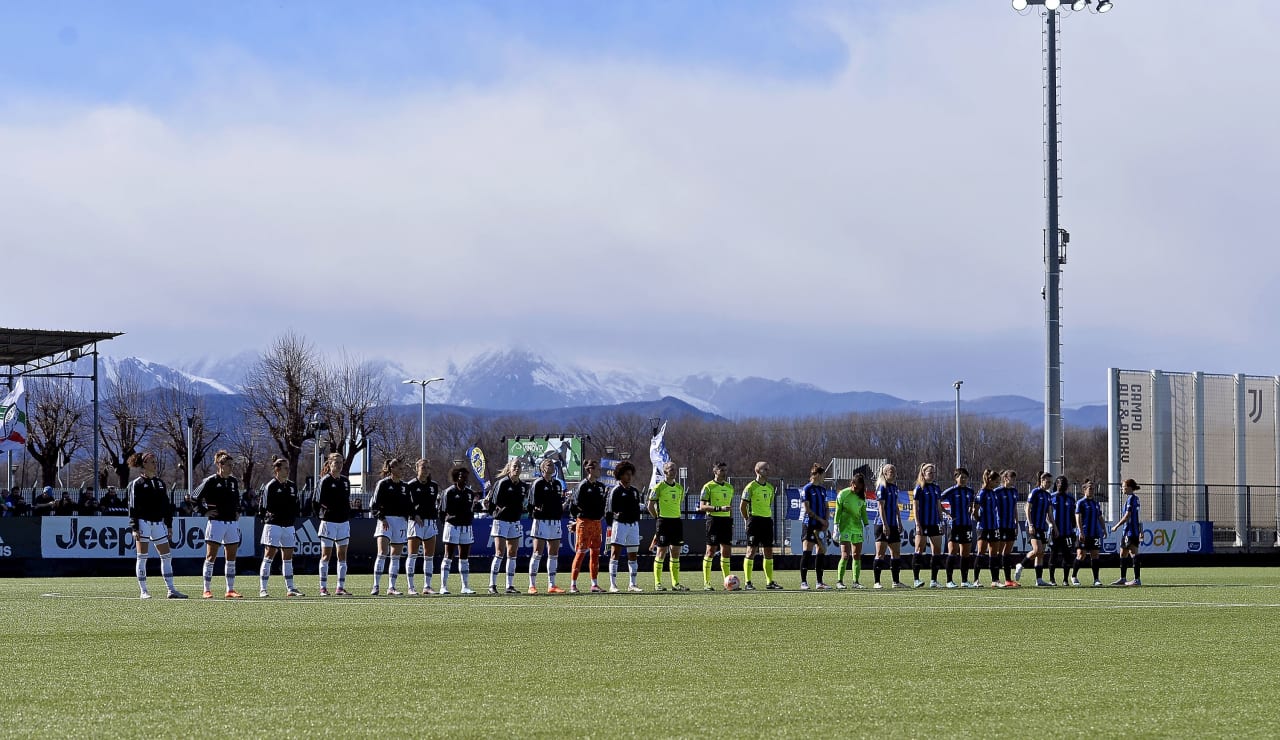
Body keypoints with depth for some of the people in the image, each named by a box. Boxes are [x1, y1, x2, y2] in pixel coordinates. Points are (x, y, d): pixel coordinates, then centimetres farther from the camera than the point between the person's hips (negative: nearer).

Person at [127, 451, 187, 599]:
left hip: (158, 523, 6)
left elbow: (167, 505, 18)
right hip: (143, 522, -6)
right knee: (142, 557, -3)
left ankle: (171, 590, 4)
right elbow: (133, 507, -6)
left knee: (166, 556, 3)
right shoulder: (137, 484, -2)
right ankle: (143, 591, 0)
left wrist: (169, 526, 13)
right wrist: (134, 528, -13)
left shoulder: (160, 483, 15)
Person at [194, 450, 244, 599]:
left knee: (231, 558, 7)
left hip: (232, 523, 6)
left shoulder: (233, 481, 12)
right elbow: (196, 498, -4)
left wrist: (237, 511, 15)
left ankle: (230, 589, 12)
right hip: (216, 523, -6)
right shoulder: (211, 481, -7)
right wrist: (205, 512, -7)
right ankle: (207, 590, -2)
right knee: (211, 557, -4)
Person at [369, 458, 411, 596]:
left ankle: (391, 587, 10)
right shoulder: (383, 484, -1)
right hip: (385, 521, -6)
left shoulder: (404, 486, 14)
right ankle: (376, 586, -17)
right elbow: (375, 504, -5)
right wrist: (381, 518, -15)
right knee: (383, 553, -17)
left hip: (401, 521, 6)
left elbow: (407, 505, 20)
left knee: (396, 556, 6)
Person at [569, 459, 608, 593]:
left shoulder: (600, 486, 12)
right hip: (584, 522, -7)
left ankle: (595, 584, 12)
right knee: (581, 552, -6)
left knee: (595, 552, 7)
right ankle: (573, 584, -1)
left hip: (597, 522, 7)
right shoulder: (583, 485, -9)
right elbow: (577, 503, -11)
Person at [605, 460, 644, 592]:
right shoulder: (616, 491, -4)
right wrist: (610, 526, -12)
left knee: (633, 555, 8)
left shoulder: (635, 491, 15)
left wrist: (637, 524, 16)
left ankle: (632, 584, 14)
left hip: (633, 524, 6)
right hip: (620, 523, -6)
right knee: (615, 553, -9)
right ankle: (613, 585, -11)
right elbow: (609, 510, -6)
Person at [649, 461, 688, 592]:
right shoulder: (659, 487, -6)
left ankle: (675, 583, 9)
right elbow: (650, 506, -4)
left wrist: (675, 515, 13)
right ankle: (657, 583, 0)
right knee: (662, 552, -5)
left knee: (675, 553, 6)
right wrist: (658, 518, -4)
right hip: (664, 521, -6)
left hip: (677, 521, 6)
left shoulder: (679, 488, 11)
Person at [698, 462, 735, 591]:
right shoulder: (708, 487, -6)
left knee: (727, 551, 5)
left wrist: (731, 521, 15)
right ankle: (706, 583, -3)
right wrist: (720, 509, -22)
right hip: (714, 519, -6)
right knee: (711, 550, -6)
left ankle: (727, 581, 10)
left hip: (726, 521, 6)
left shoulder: (729, 487, 15)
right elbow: (702, 507, -12)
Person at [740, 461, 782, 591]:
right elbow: (742, 506, -4)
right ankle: (747, 582, -4)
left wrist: (769, 517, 14)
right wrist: (749, 520, -2)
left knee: (768, 552, 6)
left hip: (767, 520, 7)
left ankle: (770, 582, 11)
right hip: (755, 520, -7)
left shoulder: (770, 487, 14)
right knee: (751, 551, -7)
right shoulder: (751, 487, -7)